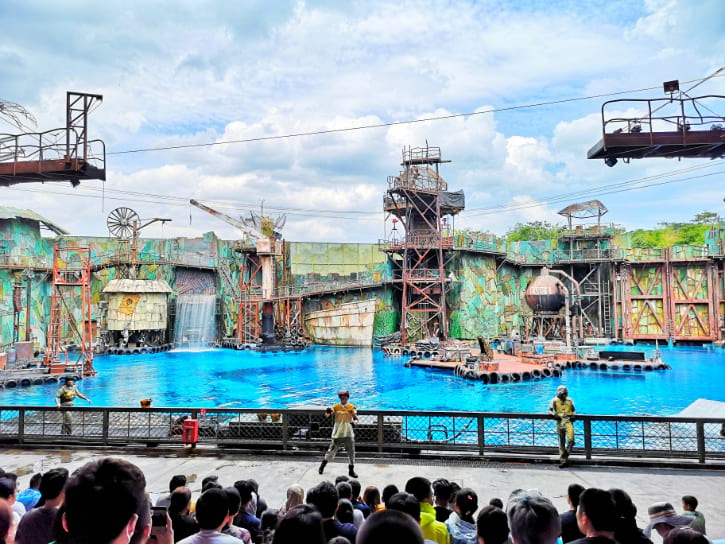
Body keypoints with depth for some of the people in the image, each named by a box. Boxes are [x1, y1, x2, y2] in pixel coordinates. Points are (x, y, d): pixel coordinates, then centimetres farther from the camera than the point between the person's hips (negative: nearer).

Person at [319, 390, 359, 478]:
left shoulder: (351, 407, 0)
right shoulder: (336, 407, -2)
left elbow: (356, 418, -4)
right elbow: (327, 415, -13)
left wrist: (354, 421, -27)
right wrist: (328, 411, -36)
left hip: (348, 433, 1)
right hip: (338, 433, -1)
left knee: (351, 451, 1)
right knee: (332, 450, 4)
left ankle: (351, 470, 15)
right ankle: (323, 464, 27)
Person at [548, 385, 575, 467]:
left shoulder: (569, 401, 10)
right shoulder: (555, 401, 4)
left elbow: (574, 410, 19)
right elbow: (550, 410, 5)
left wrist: (573, 415, -1)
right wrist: (554, 415, -15)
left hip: (568, 421, 0)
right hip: (559, 421, 0)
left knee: (570, 440, -18)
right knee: (561, 442, 5)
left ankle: (566, 455, 4)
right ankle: (563, 460, 14)